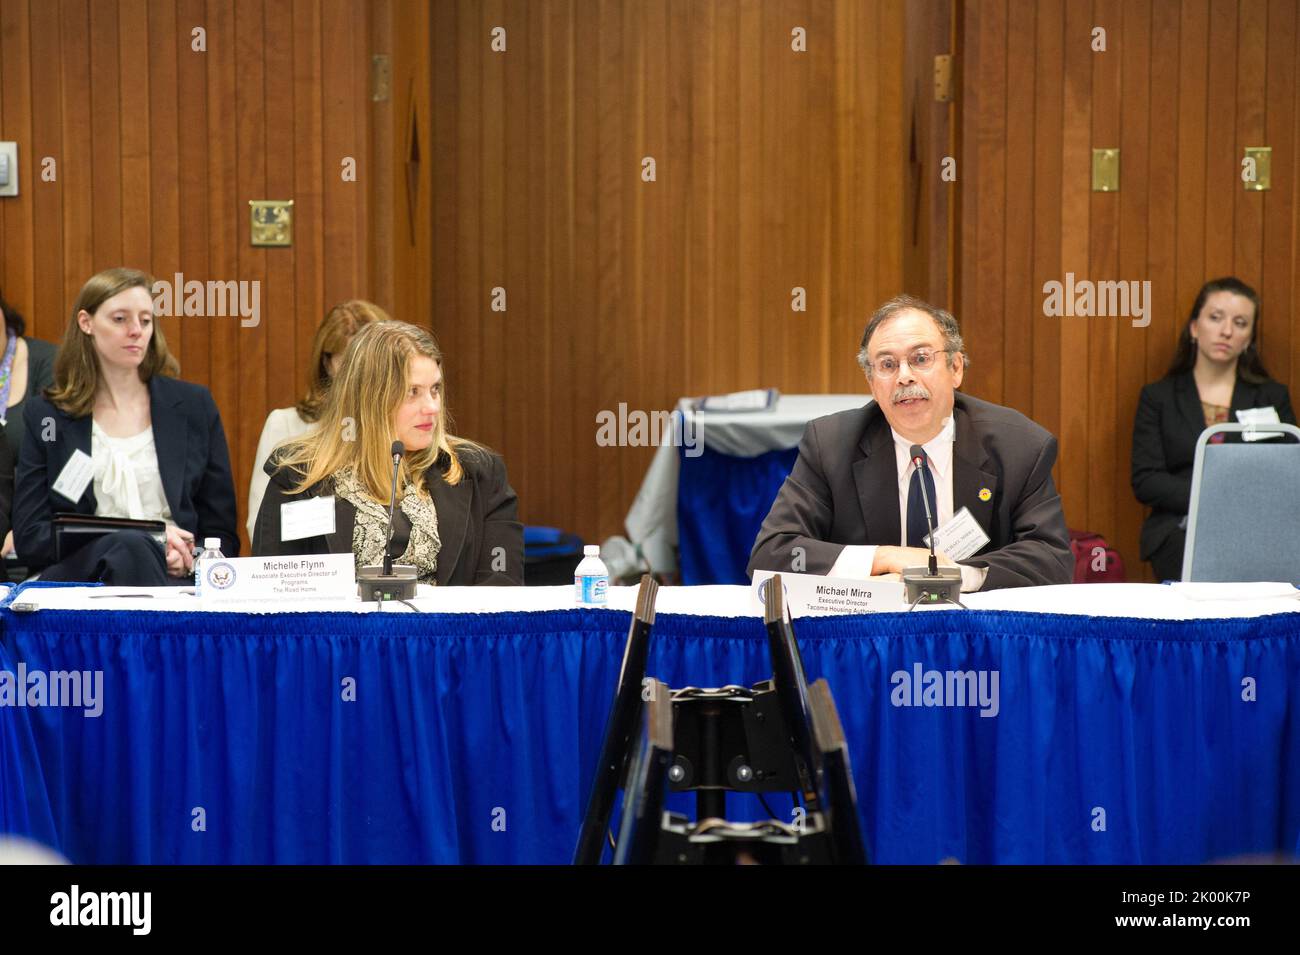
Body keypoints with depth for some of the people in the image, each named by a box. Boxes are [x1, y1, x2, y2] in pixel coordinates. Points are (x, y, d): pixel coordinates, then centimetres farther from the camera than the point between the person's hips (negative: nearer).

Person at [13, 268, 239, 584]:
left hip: (176, 578, 1)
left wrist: (188, 559, -12)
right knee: (128, 546, -37)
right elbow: (29, 537, 5)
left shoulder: (195, 406, 13)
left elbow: (222, 533, 14)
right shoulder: (45, 415, 11)